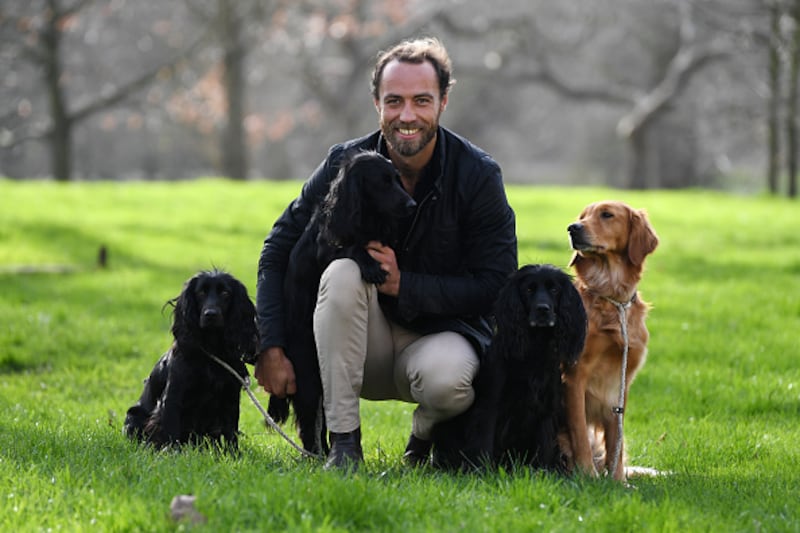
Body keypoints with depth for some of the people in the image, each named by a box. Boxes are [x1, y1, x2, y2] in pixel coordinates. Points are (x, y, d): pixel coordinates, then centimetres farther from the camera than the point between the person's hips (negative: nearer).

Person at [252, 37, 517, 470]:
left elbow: (496, 285, -12)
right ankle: (343, 445, -24)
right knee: (342, 271, -30)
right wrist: (271, 348, -14)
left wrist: (403, 284, -23)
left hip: (443, 332, -2)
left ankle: (425, 436, 2)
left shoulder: (479, 175, -10)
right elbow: (278, 252, -3)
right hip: (363, 346, 2)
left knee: (446, 379, -37)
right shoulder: (346, 164, -6)